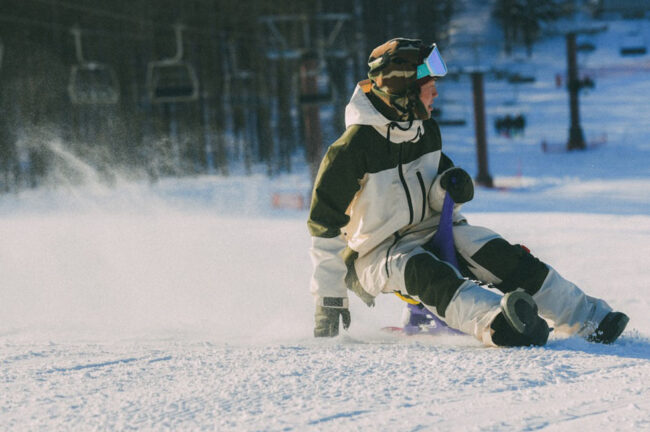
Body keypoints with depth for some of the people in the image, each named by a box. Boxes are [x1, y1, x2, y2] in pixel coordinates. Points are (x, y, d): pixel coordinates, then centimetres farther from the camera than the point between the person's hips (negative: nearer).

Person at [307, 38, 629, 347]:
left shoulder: (426, 131, 4)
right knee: (427, 274, -38)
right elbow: (324, 225, -15)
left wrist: (450, 188, -8)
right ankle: (498, 324, -65)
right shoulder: (352, 149, -17)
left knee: (500, 256, -17)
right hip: (377, 252, -7)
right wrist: (328, 297, -16)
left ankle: (588, 318, -22)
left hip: (428, 231, 7)